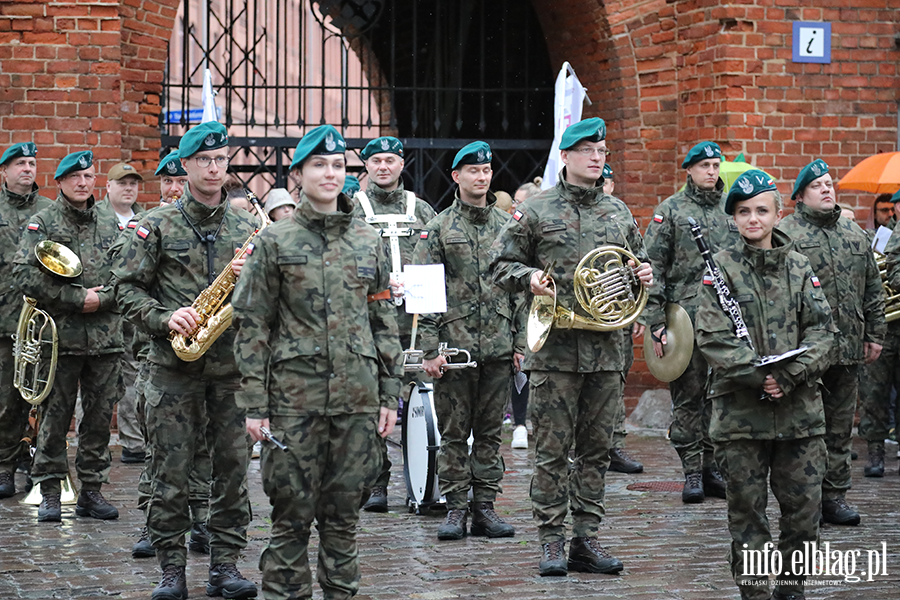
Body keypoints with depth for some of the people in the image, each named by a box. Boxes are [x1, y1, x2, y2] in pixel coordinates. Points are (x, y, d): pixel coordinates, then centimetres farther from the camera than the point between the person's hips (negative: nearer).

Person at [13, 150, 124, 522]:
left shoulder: (110, 224, 14)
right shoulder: (42, 223, 1)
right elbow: (26, 275, -9)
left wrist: (100, 299, -8)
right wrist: (77, 298, -13)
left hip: (105, 336, 4)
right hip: (60, 336, -3)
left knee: (100, 416, 6)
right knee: (55, 416, 0)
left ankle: (92, 490, 13)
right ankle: (50, 492, 7)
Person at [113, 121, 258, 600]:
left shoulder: (247, 227, 10)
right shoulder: (158, 225, 3)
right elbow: (127, 287, 0)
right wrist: (164, 318, -15)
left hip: (233, 366, 2)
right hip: (174, 367, -2)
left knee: (233, 467, 3)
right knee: (171, 471, -1)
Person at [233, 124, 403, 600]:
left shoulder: (368, 241, 10)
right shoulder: (275, 242, 1)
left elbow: (385, 323, 13)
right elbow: (252, 327, -1)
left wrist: (389, 395, 7)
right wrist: (254, 405, -7)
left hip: (358, 399, 3)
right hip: (294, 397, -3)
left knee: (344, 511, 8)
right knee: (292, 513, -1)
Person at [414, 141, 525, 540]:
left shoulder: (508, 226, 10)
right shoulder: (438, 229, 0)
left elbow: (520, 289, 12)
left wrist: (520, 342, 6)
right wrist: (430, 349, -10)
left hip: (498, 347, 3)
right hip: (455, 341, -3)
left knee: (490, 431, 7)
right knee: (454, 432, 1)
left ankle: (485, 508, 12)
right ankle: (456, 508, 7)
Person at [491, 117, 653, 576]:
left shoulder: (619, 213, 14)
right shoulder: (535, 211, 2)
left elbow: (638, 262, 24)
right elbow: (502, 264, 4)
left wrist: (645, 275, 2)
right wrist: (528, 277, -15)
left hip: (606, 347, 4)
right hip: (555, 346, -4)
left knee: (596, 449, 7)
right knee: (552, 451, -2)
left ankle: (586, 539, 13)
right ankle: (551, 542, 4)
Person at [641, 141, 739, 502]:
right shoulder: (670, 211, 1)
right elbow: (652, 268, -3)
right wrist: (655, 322, -10)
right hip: (685, 317, -4)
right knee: (687, 395, -1)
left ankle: (712, 466, 13)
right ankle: (692, 471, 3)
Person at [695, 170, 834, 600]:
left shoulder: (800, 268, 9)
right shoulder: (721, 269, 1)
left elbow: (821, 331, 3)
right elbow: (713, 337, -8)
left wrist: (790, 376, -13)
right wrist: (759, 374, -17)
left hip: (800, 409, 2)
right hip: (740, 413, -2)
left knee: (804, 508, 4)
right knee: (746, 511, 4)